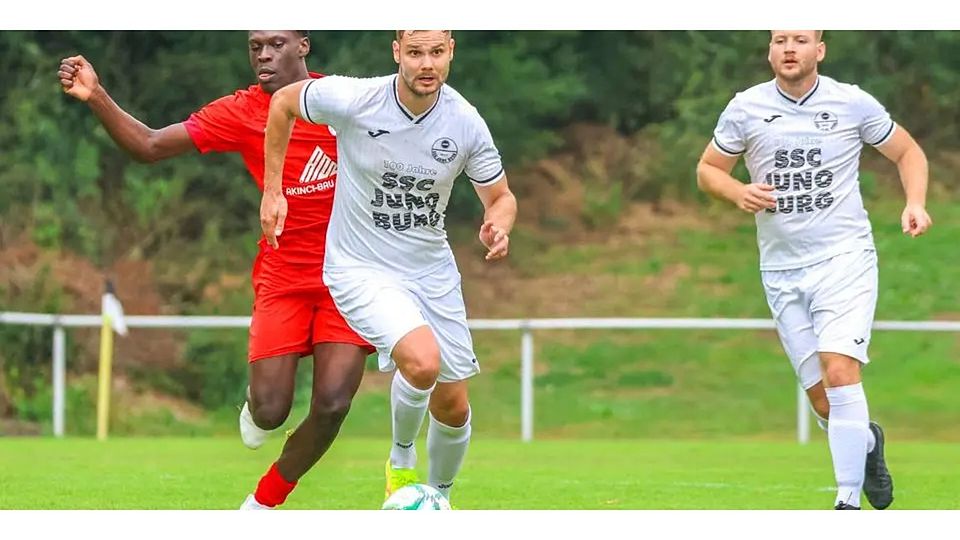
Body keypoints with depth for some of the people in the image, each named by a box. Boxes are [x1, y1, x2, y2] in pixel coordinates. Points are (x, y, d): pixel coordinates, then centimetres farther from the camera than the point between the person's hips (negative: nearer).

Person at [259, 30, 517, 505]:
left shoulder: (466, 123, -12)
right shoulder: (354, 100, -20)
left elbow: (501, 197, 2)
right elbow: (283, 101, -1)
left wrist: (498, 228, -22)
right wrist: (272, 190, 1)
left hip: (433, 269, 4)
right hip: (362, 269, -4)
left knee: (453, 407, 7)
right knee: (423, 361, -29)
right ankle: (402, 457, 2)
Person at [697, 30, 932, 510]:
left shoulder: (852, 103, -1)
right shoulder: (745, 108, 2)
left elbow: (907, 151, 12)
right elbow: (708, 169, 12)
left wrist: (915, 202, -6)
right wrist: (739, 193, -10)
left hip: (845, 258, -2)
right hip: (782, 270, 3)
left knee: (839, 374, -21)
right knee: (823, 401, 2)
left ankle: (849, 501, -16)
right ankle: (867, 442, 36)